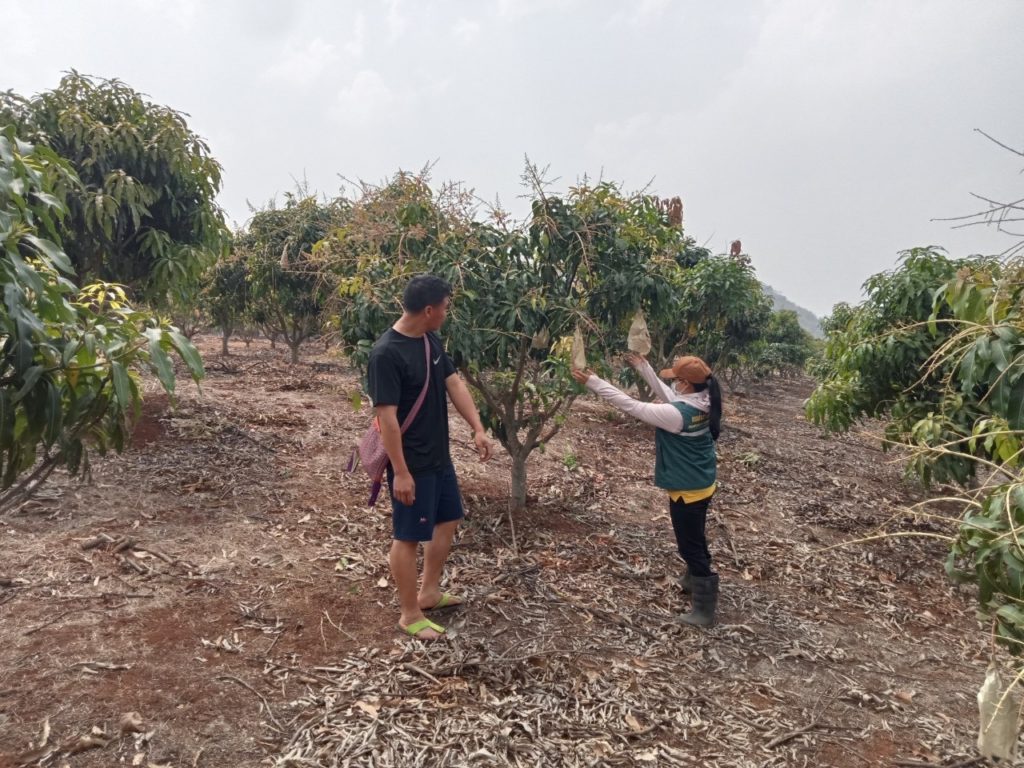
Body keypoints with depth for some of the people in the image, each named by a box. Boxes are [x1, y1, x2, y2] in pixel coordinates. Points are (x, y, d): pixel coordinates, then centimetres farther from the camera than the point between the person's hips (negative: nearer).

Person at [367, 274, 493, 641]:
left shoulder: (431, 341, 3)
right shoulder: (386, 354, -24)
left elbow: (454, 383, 8)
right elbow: (387, 416, -24)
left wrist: (478, 428, -1)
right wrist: (401, 472, -23)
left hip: (438, 456, 10)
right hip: (411, 463, -9)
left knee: (448, 520, 20)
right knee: (408, 536, 5)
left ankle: (429, 592, 38)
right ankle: (410, 614, 21)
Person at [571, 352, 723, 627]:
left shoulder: (678, 413, -31)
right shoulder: (700, 402, -5)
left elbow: (631, 406, -28)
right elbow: (666, 394, 13)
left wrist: (593, 382, -24)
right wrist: (643, 367, 12)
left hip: (688, 489, -9)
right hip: (700, 483, 9)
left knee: (690, 545, 5)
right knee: (695, 538, 28)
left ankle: (705, 609, 16)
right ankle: (695, 579, 50)